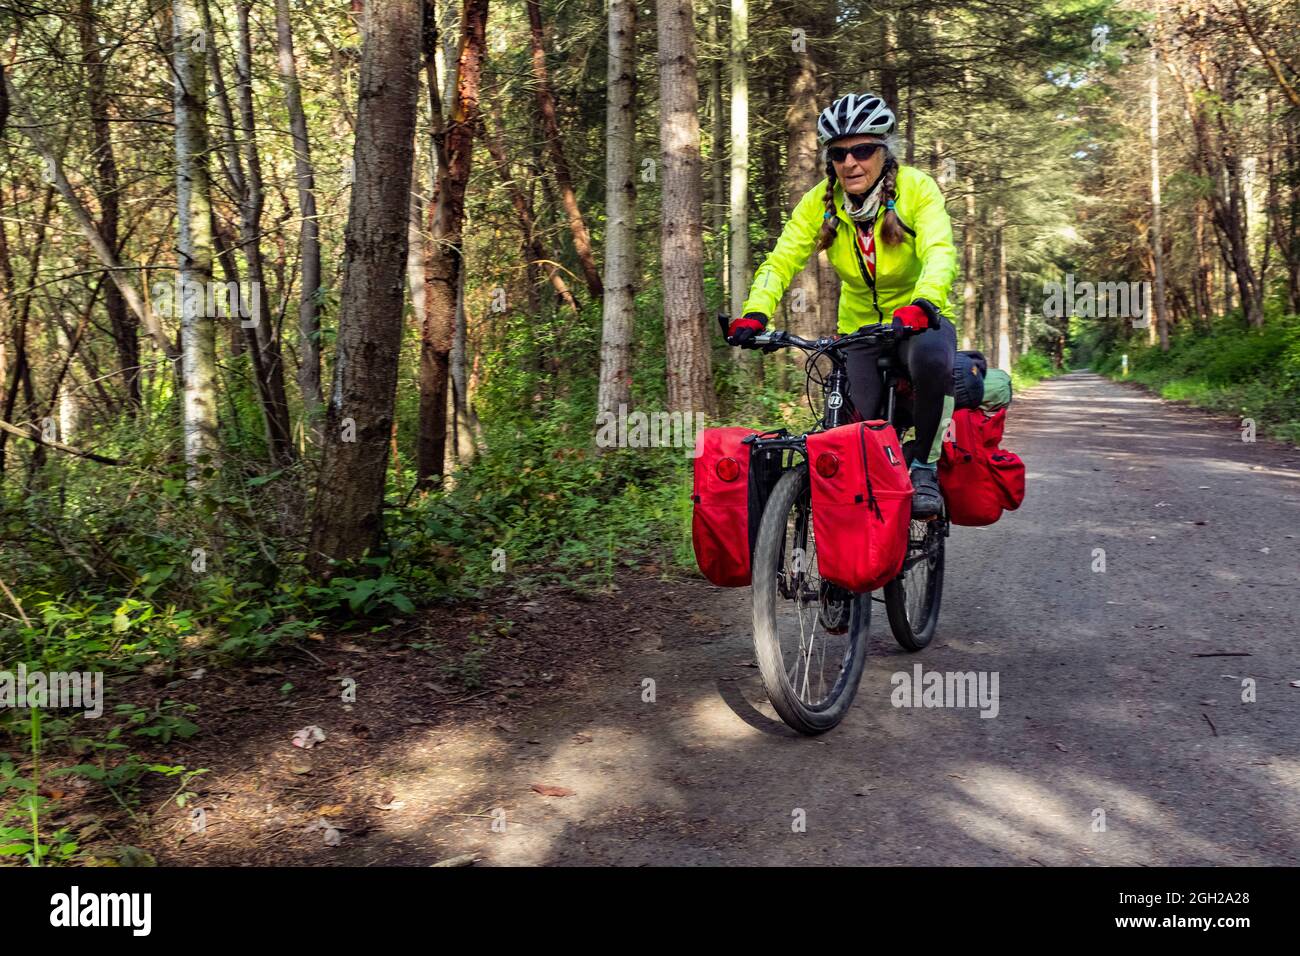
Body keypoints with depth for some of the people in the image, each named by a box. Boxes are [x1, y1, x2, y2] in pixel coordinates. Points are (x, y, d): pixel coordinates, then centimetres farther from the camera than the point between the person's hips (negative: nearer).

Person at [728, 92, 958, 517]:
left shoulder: (916, 188, -16)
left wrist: (922, 305, -51)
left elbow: (940, 252, -31)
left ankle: (925, 466, -17)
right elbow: (780, 262, -15)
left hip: (919, 321, -3)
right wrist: (755, 315, -34)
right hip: (859, 326, 3)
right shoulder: (819, 202, -8)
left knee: (932, 358, -37)